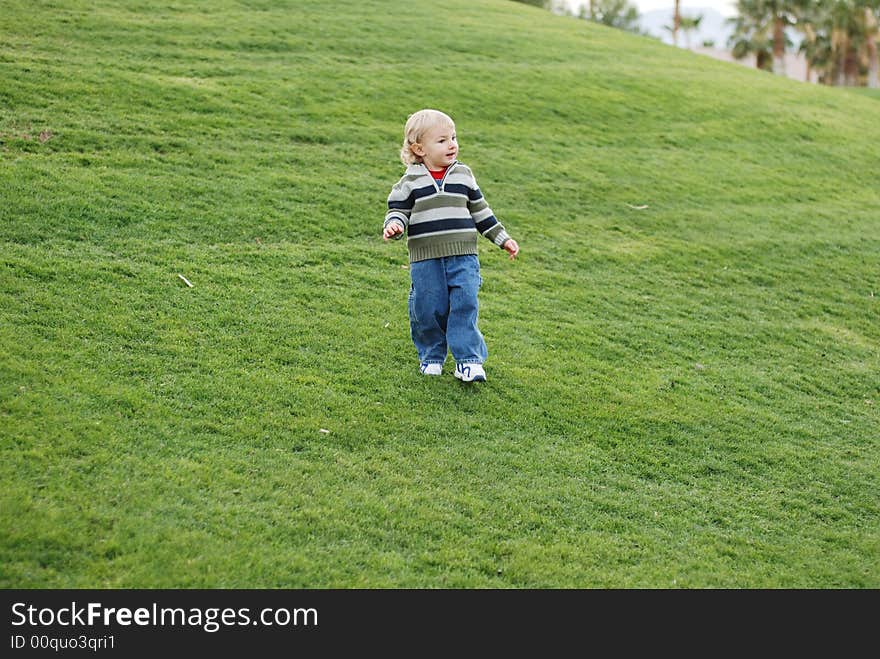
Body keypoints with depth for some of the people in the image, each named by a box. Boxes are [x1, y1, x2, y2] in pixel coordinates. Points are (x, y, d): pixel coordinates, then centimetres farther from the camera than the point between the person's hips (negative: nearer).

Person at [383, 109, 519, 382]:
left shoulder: (463, 175, 10)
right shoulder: (410, 182, 1)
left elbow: (480, 210, 18)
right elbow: (398, 210, 2)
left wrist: (502, 239, 19)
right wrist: (393, 226, -23)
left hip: (463, 258, 2)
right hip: (425, 260, -1)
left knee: (465, 307, -7)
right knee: (428, 310, 3)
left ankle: (468, 360, 0)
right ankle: (431, 357, 24)